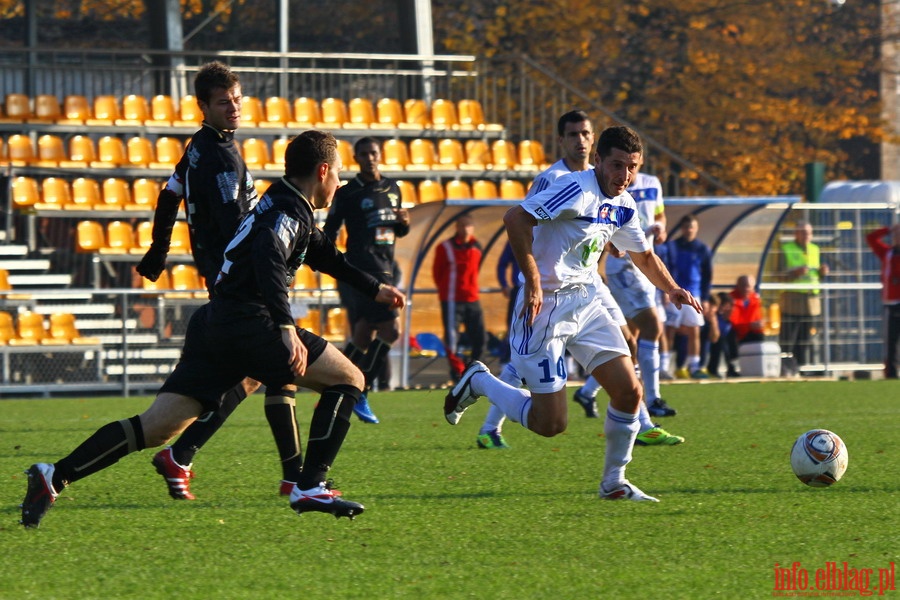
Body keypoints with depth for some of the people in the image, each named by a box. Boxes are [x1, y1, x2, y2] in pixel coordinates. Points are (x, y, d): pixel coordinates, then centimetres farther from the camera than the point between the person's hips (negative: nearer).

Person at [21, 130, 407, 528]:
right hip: (247, 322, -9)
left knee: (158, 426, 0)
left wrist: (375, 289, 52)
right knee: (348, 379, 2)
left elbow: (325, 255, 44)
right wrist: (286, 328, -35)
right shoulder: (290, 210, -5)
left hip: (214, 326, 9)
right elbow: (269, 260, -25)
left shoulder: (286, 206, 26)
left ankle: (55, 476, -11)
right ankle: (310, 488, -7)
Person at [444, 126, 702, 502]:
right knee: (550, 424, -8)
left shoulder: (623, 206, 9)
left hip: (587, 303, 8)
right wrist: (533, 282, -26)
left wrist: (672, 289, 9)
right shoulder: (578, 190, -18)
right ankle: (478, 382, 17)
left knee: (629, 390, -3)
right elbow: (515, 219, -26)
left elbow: (644, 256, 26)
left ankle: (614, 483, 14)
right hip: (546, 306, -8)